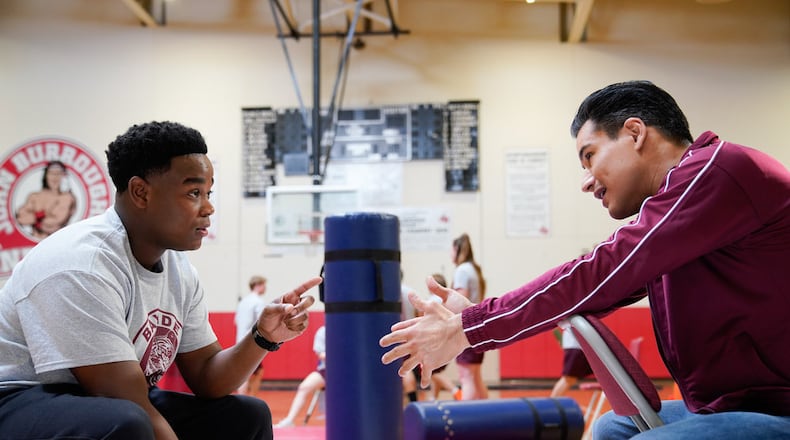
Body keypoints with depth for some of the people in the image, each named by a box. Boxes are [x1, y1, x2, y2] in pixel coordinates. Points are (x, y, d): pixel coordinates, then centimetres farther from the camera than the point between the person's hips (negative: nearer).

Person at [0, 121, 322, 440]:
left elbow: (205, 379, 4)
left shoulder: (179, 270, 1)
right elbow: (128, 405, -28)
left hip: (110, 404, 9)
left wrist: (262, 337, -13)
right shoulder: (80, 266, -26)